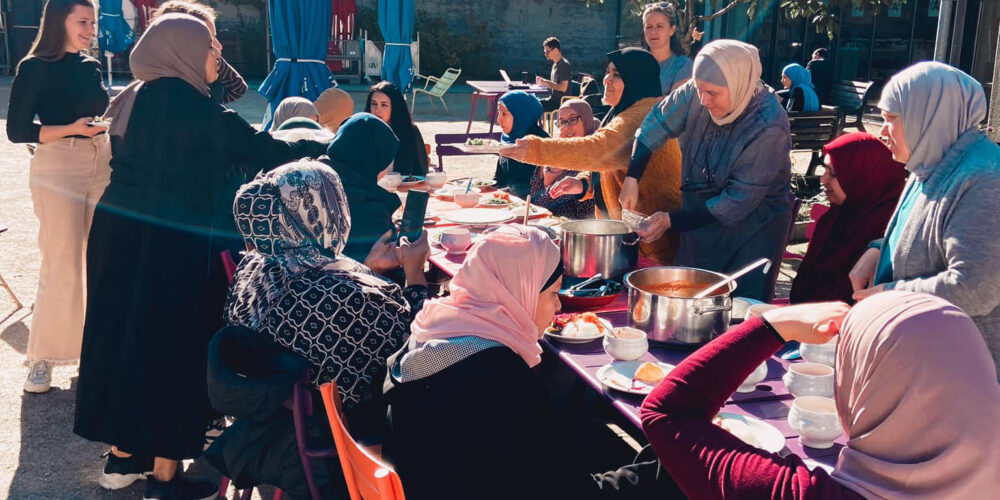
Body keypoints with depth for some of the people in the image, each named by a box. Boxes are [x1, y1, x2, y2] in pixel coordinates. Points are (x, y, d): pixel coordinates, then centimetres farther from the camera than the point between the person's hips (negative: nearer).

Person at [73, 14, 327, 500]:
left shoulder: (131, 99, 11)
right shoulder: (189, 104, -14)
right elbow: (262, 149, -11)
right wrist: (322, 146, 1)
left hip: (118, 234, 8)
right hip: (170, 245, -8)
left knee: (123, 334, 16)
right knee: (173, 348, 1)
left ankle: (123, 456, 29)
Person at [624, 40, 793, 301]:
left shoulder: (769, 127, -27)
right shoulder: (697, 92, -14)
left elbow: (737, 203, -24)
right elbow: (656, 124, 2)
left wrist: (672, 221, -22)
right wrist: (632, 177, -9)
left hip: (753, 227, -5)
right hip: (700, 218, 5)